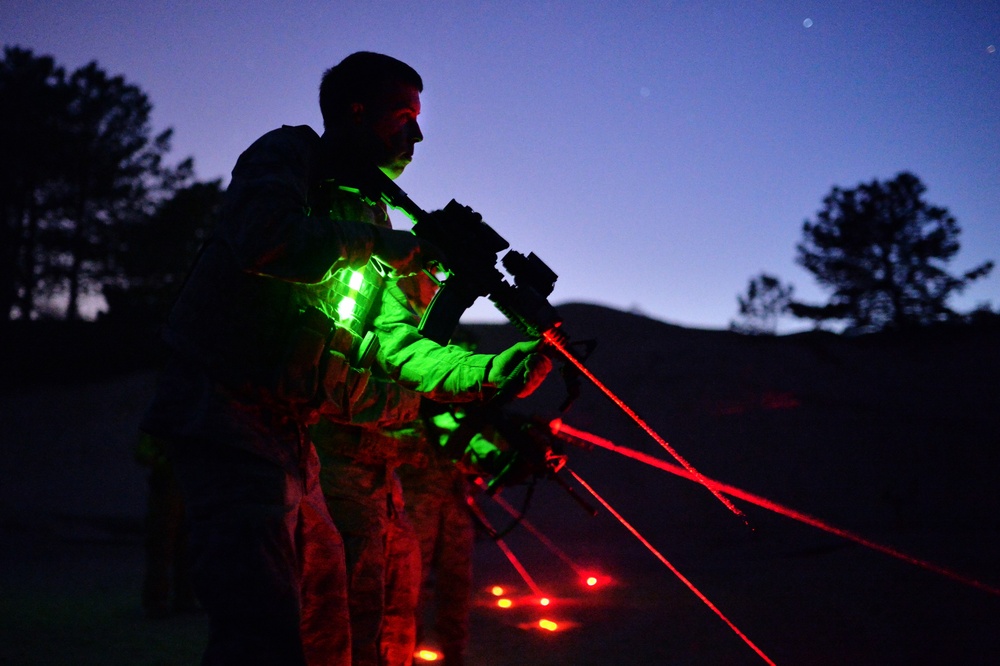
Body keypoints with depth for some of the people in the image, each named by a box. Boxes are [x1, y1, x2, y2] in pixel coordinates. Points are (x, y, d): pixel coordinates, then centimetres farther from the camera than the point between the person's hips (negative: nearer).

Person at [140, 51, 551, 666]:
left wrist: (487, 372, -5)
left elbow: (389, 338, 10)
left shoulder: (367, 215, 19)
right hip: (227, 414, -9)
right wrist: (382, 244, -17)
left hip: (289, 433, 9)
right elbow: (265, 240, -28)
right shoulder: (286, 155, -4)